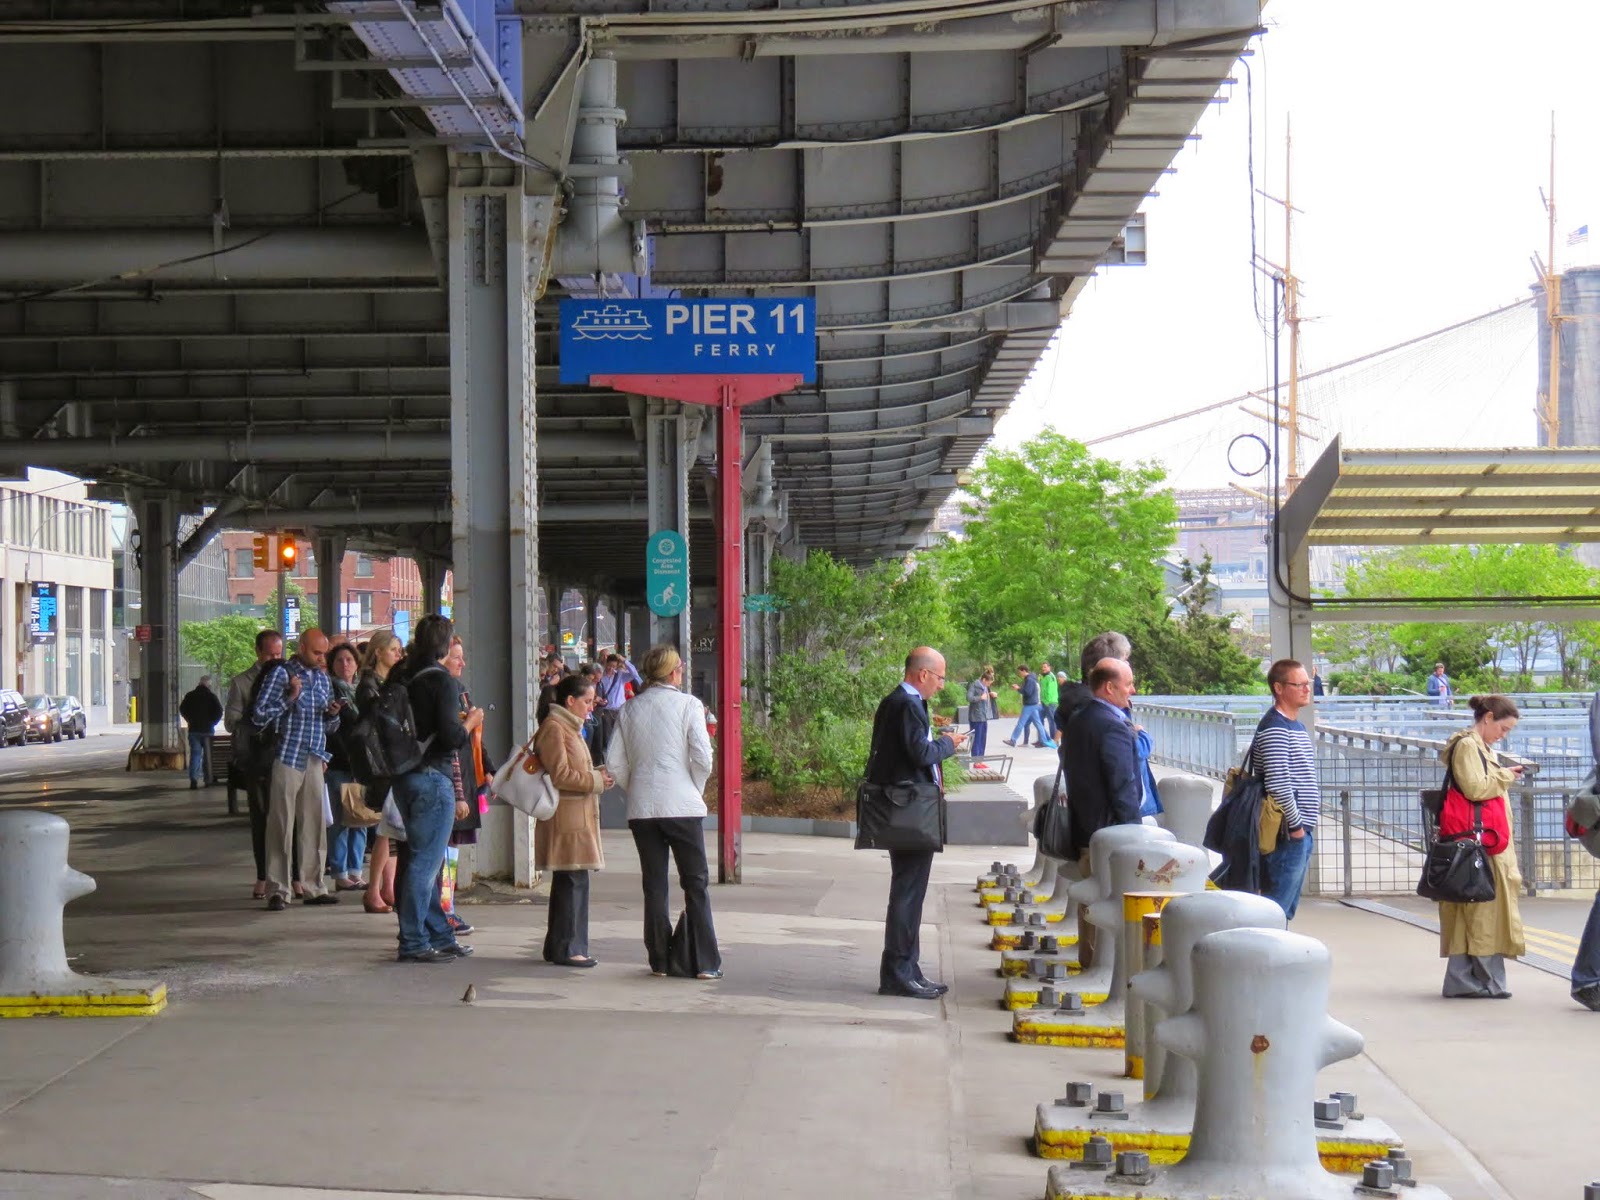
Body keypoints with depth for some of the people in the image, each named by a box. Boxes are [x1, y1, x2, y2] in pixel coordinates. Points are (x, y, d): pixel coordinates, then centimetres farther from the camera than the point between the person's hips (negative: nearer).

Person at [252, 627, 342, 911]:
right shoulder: (281, 673, -4)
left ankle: (312, 887, 13)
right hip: (287, 758, -6)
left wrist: (332, 714, 0)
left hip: (314, 760, 6)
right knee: (281, 826, -4)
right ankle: (277, 890, -1)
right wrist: (289, 697, -18)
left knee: (314, 824, 6)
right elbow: (260, 714, -10)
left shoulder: (322, 678, 15)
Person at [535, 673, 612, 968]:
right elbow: (559, 775, -18)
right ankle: (567, 948, -7)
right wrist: (595, 781, -13)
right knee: (573, 880, -10)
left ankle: (559, 946, 16)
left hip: (578, 817, 11)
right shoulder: (554, 728, -11)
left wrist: (597, 774, 13)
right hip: (566, 818, -11)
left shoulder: (570, 728, 23)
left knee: (568, 882, 11)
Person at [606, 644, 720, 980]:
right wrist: (696, 789, 7)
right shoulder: (687, 704, -3)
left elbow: (614, 762, 4)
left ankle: (660, 960, 11)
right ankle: (704, 962, 0)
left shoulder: (631, 708, 8)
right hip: (682, 804, -3)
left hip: (642, 808, 3)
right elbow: (703, 757, -10)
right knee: (696, 883, 3)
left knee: (654, 885, 10)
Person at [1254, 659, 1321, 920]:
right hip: (1289, 833, -10)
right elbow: (1277, 783, -22)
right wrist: (1295, 825, -16)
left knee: (1288, 908, 13)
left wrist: (1306, 825, 16)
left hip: (1302, 831, 10)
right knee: (1277, 909, -8)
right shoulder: (1274, 728, -15)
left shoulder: (1296, 725, 17)